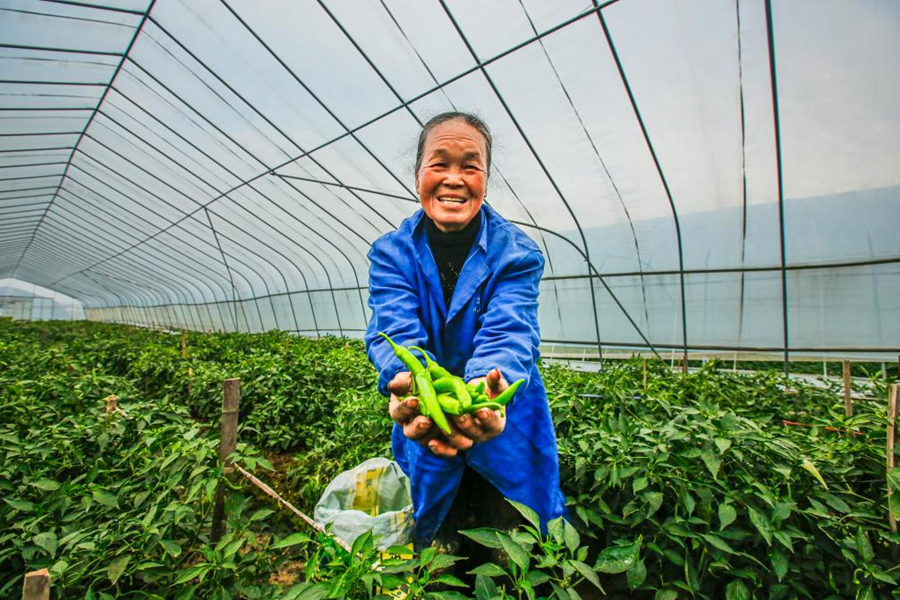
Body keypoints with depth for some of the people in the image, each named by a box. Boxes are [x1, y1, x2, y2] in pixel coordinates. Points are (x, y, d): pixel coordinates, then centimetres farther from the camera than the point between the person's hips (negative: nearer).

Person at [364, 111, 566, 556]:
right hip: (422, 436, 2)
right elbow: (394, 331, -24)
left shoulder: (517, 252, -12)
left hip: (504, 431, -1)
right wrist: (408, 385, -47)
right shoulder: (392, 252, -9)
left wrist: (489, 387, -50)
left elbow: (507, 332, -27)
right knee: (434, 555, 24)